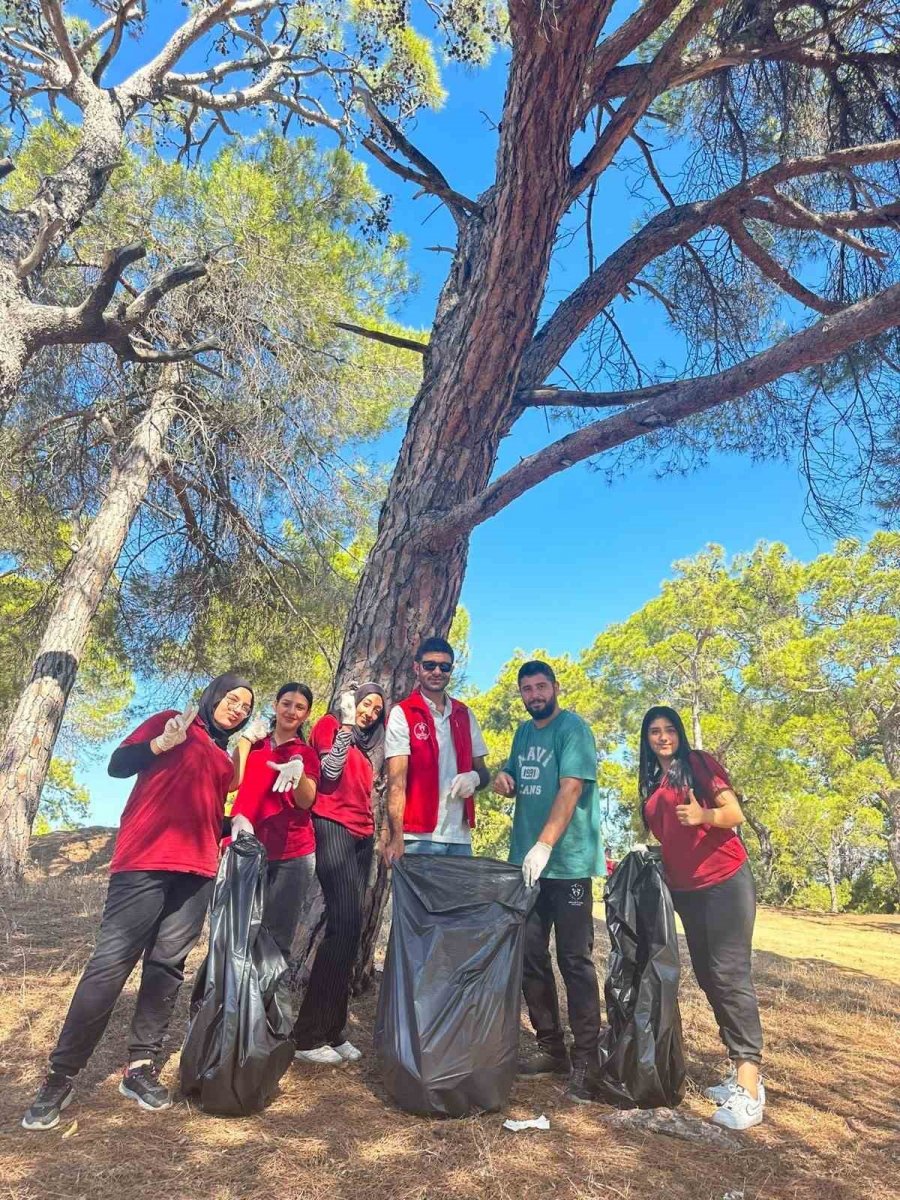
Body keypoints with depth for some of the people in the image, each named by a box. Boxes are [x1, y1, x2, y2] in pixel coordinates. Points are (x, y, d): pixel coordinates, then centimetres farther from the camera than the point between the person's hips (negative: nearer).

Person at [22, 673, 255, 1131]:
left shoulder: (225, 758, 23)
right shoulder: (171, 720, 8)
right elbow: (118, 764, -2)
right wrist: (163, 743, -18)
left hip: (197, 870, 6)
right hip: (145, 861, -5)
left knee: (167, 965, 4)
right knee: (111, 961, -7)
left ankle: (141, 1066, 12)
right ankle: (60, 1076, 3)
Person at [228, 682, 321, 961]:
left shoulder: (307, 754, 8)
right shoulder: (254, 742, 12)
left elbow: (306, 801, -8)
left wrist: (298, 772, -28)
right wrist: (245, 738, -7)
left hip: (293, 854, -1)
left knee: (277, 939, 0)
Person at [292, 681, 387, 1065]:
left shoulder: (365, 746, 22)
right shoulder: (329, 724, 2)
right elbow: (330, 770, -12)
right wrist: (346, 723, -10)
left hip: (362, 835, 8)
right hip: (333, 828, -8)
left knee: (349, 926, 5)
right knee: (344, 923, -14)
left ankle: (333, 1029, 10)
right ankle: (309, 1035, -8)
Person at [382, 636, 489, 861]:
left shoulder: (465, 714, 12)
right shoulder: (402, 714, -2)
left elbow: (483, 773, 18)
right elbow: (396, 781, -9)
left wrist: (474, 778, -6)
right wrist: (396, 837, -18)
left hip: (460, 838, 4)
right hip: (418, 838, -4)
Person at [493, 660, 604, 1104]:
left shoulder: (572, 728, -9)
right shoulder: (523, 732, 13)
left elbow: (571, 789, -19)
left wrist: (544, 846, -27)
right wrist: (503, 779, -1)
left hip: (567, 862, -7)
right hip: (525, 862, 7)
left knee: (575, 961, 1)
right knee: (530, 957, 11)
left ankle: (586, 1063, 11)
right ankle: (551, 1047, 26)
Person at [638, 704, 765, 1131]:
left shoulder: (699, 763, -6)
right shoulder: (650, 783, 11)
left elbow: (735, 813, -13)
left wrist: (703, 815, -31)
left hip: (725, 881, -7)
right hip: (685, 889, 7)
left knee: (730, 975, -11)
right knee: (708, 978, 9)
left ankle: (749, 1090, -10)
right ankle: (740, 1071, 19)